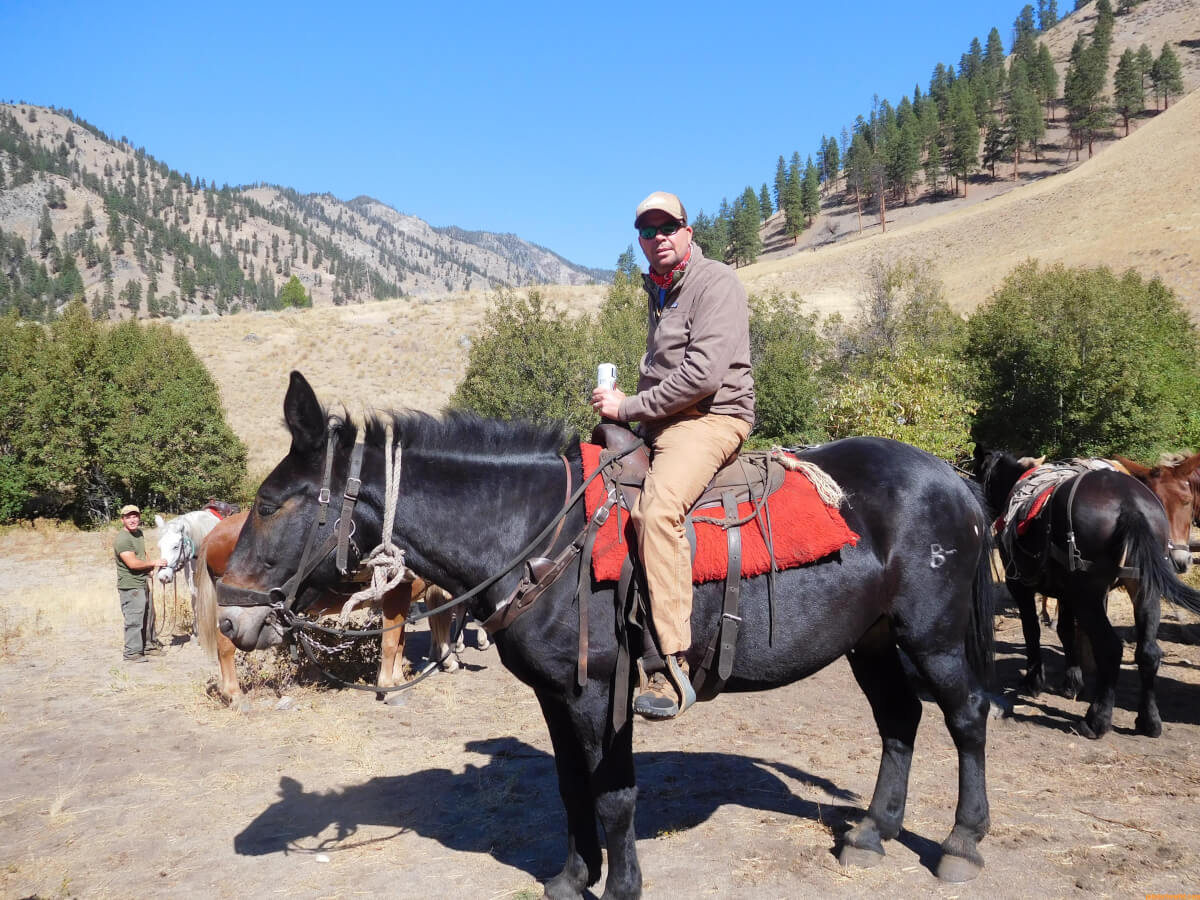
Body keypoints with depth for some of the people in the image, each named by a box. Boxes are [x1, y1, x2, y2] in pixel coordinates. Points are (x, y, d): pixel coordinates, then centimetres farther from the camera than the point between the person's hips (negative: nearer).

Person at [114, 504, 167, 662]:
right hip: (130, 586, -10)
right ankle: (132, 653, 2)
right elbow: (132, 563, -26)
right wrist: (153, 563, -15)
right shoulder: (122, 539, -19)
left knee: (148, 616, 20)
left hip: (143, 583, 10)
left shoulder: (139, 533, 11)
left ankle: (149, 646, 34)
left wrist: (149, 566, 8)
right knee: (134, 620, -7)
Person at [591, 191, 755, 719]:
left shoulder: (715, 282, -7)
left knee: (658, 508, -35)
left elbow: (703, 374, -20)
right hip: (660, 423, 10)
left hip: (711, 419, -10)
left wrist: (629, 406, -14)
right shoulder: (659, 291, 21)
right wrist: (622, 408, 14)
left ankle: (675, 666, -36)